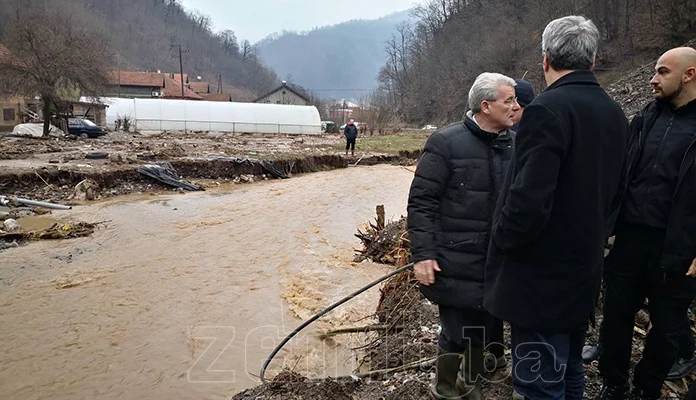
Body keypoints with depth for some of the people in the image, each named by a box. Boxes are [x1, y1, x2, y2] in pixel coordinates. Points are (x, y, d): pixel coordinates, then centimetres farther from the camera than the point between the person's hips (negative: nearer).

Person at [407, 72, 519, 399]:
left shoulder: (516, 144, 3)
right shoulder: (446, 142, -9)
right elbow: (421, 201, -10)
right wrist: (423, 253, -15)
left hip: (498, 262, 4)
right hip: (455, 263, -4)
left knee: (482, 331, 15)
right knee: (456, 333, 5)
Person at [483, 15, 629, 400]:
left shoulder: (547, 109, -20)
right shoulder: (615, 114, 7)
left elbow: (529, 202, -28)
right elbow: (614, 194, 14)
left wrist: (501, 238, -10)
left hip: (541, 280, -9)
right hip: (584, 272, 9)